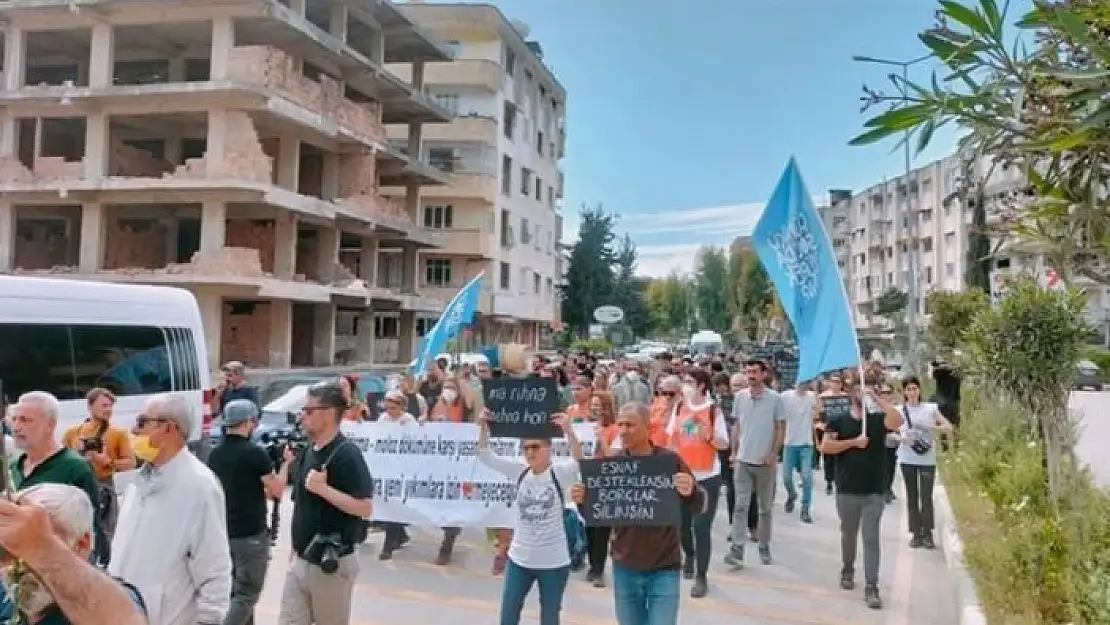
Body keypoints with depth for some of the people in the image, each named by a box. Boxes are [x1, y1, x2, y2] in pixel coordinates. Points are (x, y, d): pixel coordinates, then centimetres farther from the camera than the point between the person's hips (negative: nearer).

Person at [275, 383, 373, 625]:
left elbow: (366, 508, -23)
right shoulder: (308, 450, 7)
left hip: (332, 563, -7)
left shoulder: (347, 454, -17)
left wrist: (323, 488, -26)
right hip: (300, 560, 7)